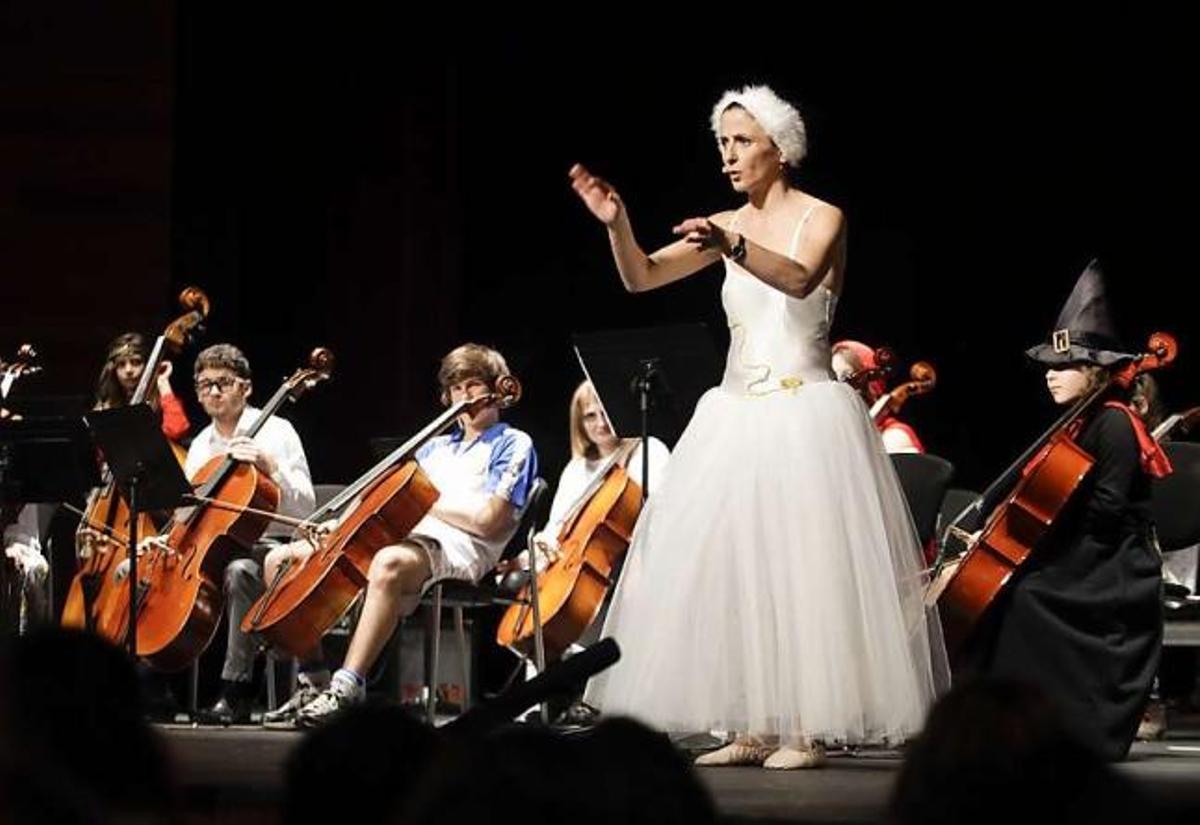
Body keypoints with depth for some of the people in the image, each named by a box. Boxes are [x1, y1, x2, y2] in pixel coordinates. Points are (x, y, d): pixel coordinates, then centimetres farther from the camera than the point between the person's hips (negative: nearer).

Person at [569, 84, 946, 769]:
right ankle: (755, 729, 7)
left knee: (805, 564, -7)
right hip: (736, 418, 6)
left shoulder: (822, 218, -4)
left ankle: (808, 728, -1)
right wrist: (617, 224, -17)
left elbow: (799, 279, -26)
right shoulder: (724, 227, 11)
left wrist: (734, 248, -43)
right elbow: (641, 278, 3)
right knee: (729, 566, 2)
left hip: (807, 416, -6)